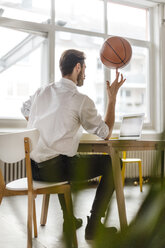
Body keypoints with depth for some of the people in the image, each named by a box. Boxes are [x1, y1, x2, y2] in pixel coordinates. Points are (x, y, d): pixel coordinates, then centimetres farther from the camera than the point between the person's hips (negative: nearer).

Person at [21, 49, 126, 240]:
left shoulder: (41, 92, 9)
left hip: (32, 168, 8)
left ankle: (68, 219, 40)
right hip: (56, 169, -7)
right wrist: (112, 97, 4)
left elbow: (24, 111, 30)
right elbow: (106, 134, -1)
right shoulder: (82, 101, -11)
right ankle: (93, 226, 8)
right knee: (112, 163, 4)